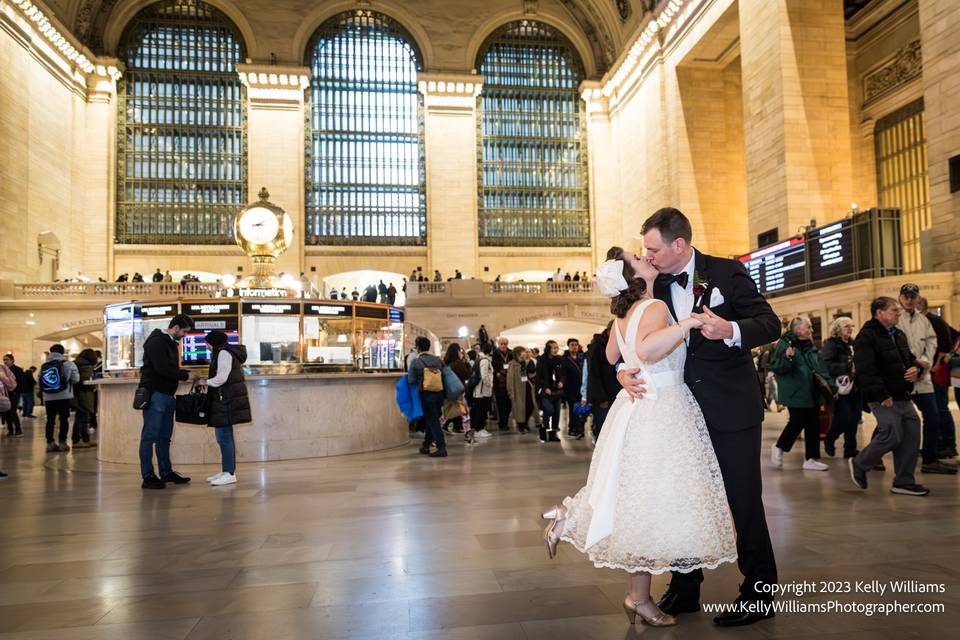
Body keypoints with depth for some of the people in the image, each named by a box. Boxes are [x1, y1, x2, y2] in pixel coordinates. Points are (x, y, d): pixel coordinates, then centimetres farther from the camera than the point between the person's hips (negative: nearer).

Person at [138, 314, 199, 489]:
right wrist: (185, 376, -13)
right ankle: (148, 477, -1)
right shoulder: (156, 341, -12)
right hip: (155, 394, -10)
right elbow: (162, 369, -21)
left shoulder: (171, 342, 18)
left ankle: (166, 472, 20)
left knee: (164, 436, 13)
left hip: (168, 395, 10)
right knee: (150, 435, -4)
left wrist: (186, 374, 4)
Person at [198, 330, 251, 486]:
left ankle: (230, 473, -9)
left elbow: (221, 378, -18)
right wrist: (208, 381, 13)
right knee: (224, 436, 13)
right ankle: (226, 471, 20)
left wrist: (206, 382, -4)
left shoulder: (223, 352, -9)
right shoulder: (224, 352, 21)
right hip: (224, 401, 10)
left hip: (226, 401, -10)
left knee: (224, 436, -10)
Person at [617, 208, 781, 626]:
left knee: (744, 501, 3)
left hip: (731, 408, -5)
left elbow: (771, 324, -9)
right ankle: (684, 589, 28)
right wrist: (623, 370, -13)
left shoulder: (727, 273, -9)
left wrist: (731, 331, -29)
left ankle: (758, 595, 20)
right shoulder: (657, 287, 4)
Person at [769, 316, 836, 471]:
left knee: (813, 425, 7)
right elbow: (775, 367, -16)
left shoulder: (810, 345, 13)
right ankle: (779, 447, 20)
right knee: (798, 422, -4)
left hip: (812, 393, 8)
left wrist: (831, 384, 10)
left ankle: (811, 459, 15)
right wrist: (787, 358, -34)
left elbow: (820, 368, 18)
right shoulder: (785, 343, -11)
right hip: (796, 393, -8)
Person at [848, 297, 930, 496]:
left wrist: (916, 368, 3)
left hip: (903, 397, 9)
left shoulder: (898, 334, 17)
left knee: (911, 436, 6)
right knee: (892, 436, -11)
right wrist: (882, 396, -23)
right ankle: (858, 464, 12)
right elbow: (866, 371, -21)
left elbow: (910, 358, 28)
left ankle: (903, 482, 16)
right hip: (884, 399, -9)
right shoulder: (866, 337, -13)